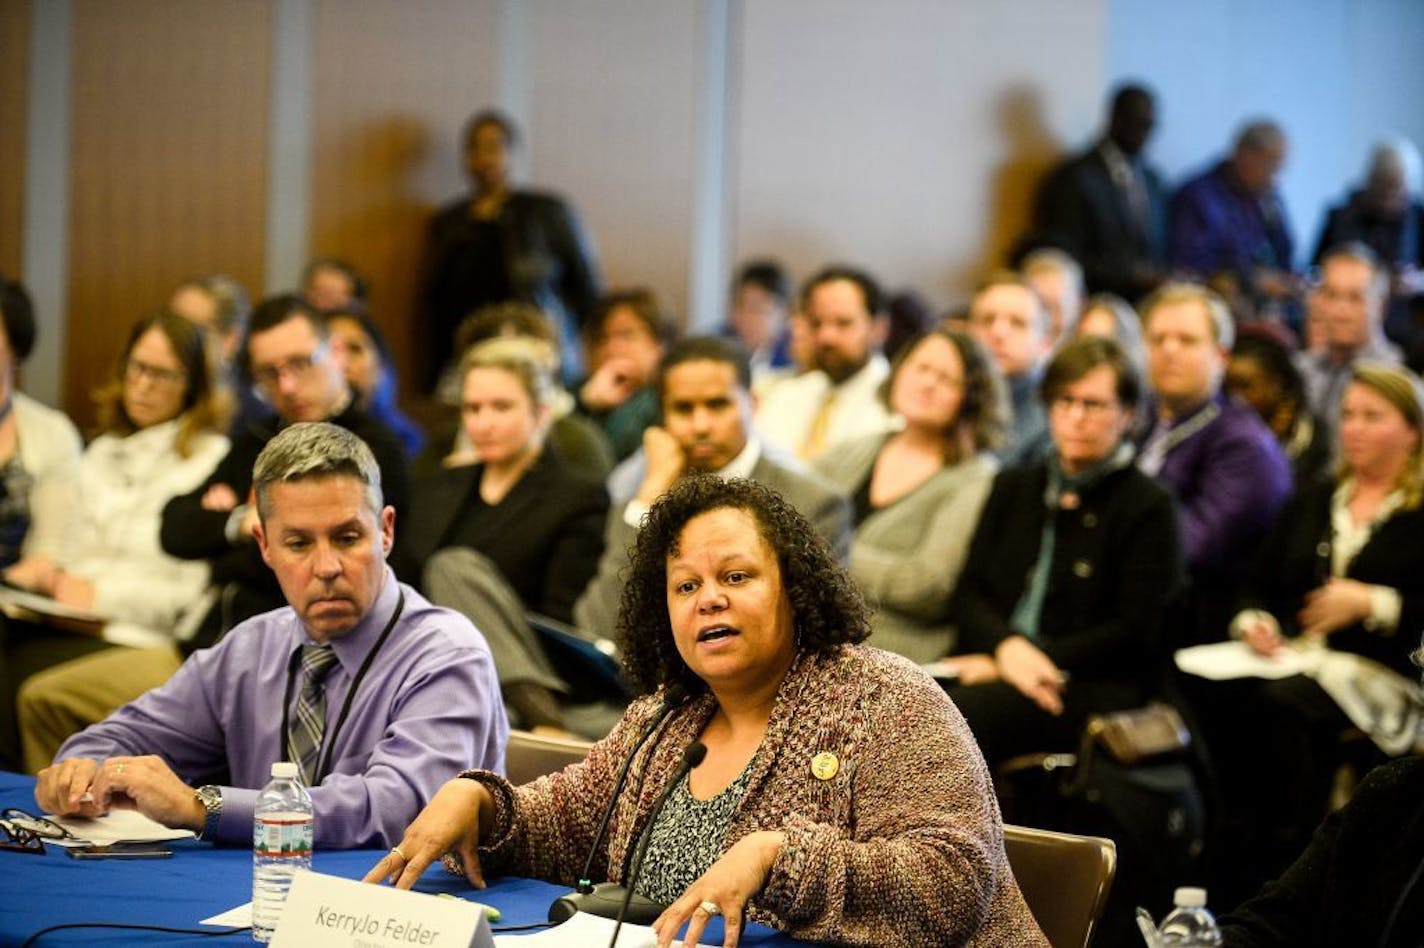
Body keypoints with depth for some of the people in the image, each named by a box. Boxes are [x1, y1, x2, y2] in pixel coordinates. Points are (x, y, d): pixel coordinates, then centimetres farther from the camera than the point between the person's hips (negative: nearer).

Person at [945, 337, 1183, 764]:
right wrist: (1007, 647, -9)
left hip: (1092, 688, -4)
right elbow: (969, 593, 14)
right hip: (994, 668, 5)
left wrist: (1039, 658, -10)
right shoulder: (1014, 488, 22)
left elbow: (1138, 633, -2)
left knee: (960, 713, -36)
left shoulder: (1147, 508, 5)